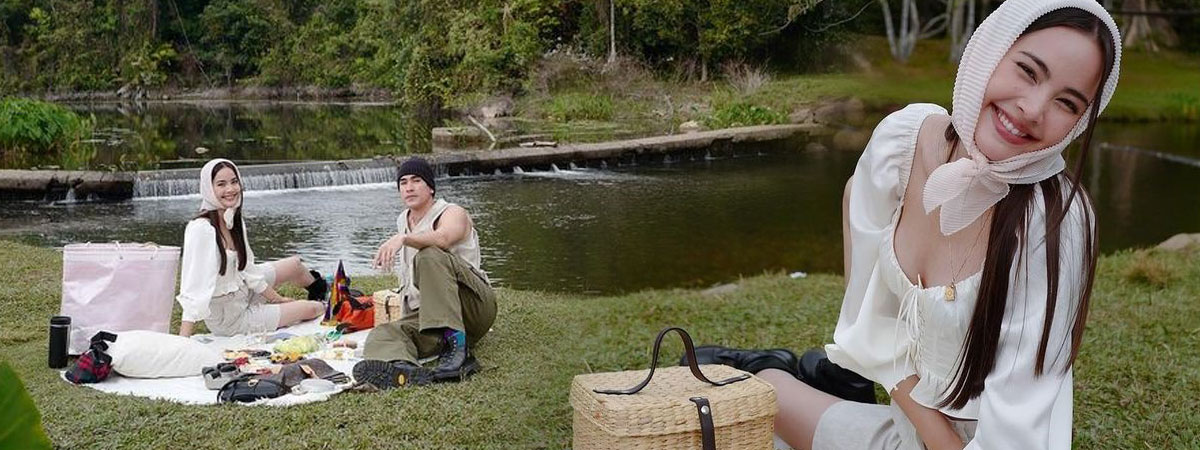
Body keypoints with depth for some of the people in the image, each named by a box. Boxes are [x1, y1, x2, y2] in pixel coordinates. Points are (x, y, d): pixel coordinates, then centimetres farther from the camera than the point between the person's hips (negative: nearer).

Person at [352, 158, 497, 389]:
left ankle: (456, 344, -41)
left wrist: (402, 238, -41)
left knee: (430, 256, -32)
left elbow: (442, 239, -27)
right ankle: (406, 371, -60)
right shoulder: (402, 221, 22)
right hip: (422, 315, 6)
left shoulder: (453, 213, 0)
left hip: (475, 304, -6)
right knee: (381, 335, -23)